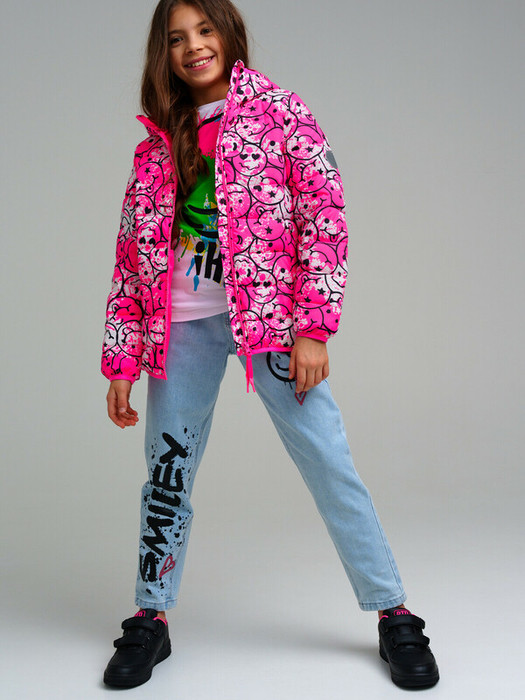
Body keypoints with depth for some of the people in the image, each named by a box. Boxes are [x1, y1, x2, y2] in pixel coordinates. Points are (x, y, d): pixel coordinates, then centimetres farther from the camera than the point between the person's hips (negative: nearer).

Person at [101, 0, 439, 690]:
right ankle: (151, 618, 25)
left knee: (328, 461, -4)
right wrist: (122, 358, 6)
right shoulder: (159, 140, 14)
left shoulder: (279, 109, 3)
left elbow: (325, 215, -4)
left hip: (268, 313, -3)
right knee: (168, 469, 8)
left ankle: (394, 613, 11)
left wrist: (312, 327, -13)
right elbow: (132, 253, 12)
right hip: (183, 323, 4)